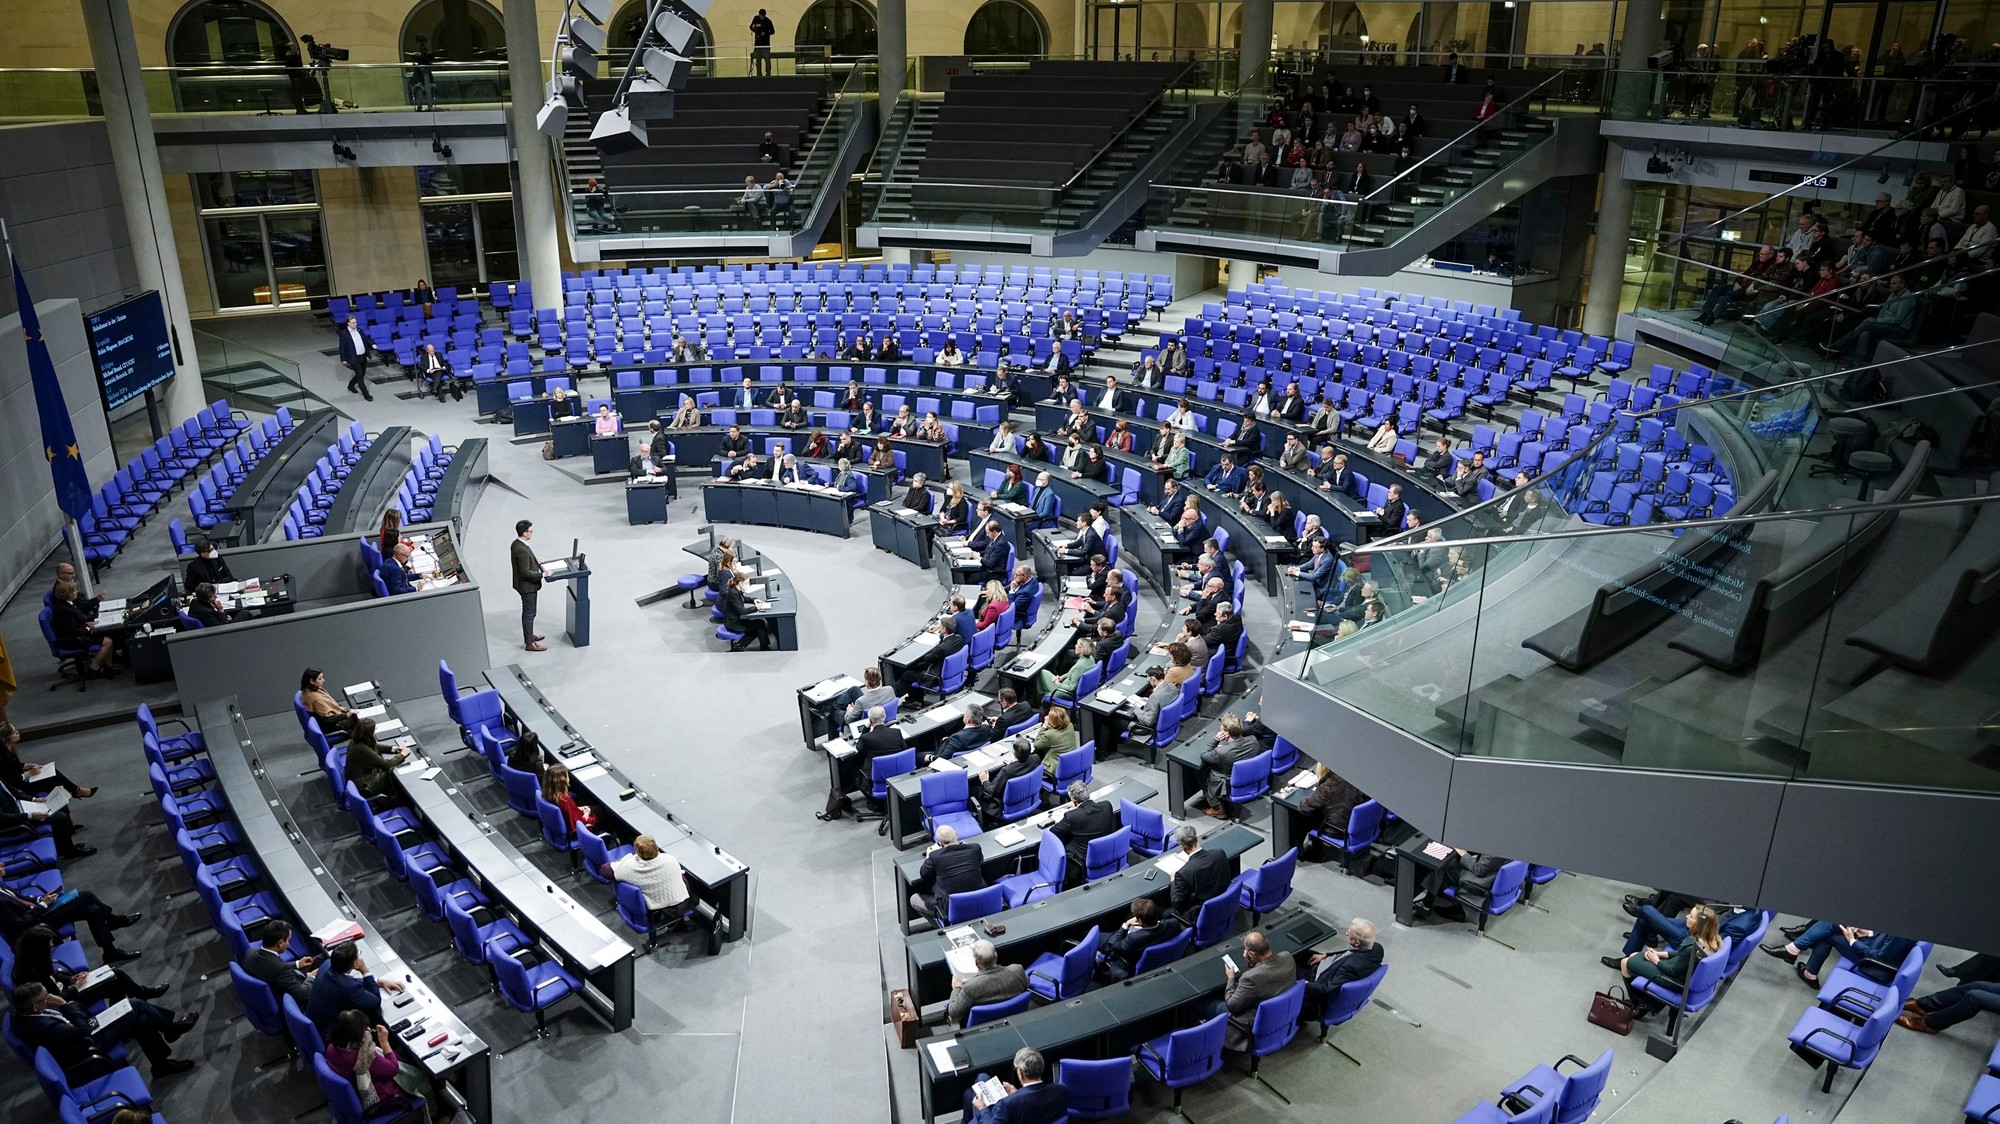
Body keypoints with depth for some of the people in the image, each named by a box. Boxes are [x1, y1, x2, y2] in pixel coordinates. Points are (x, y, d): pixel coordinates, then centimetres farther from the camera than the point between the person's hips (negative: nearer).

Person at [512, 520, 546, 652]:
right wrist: (543, 574, -23)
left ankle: (529, 635, 41)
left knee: (528, 612, 24)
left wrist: (536, 562, 9)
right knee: (529, 614, 2)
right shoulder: (521, 550, -30)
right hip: (527, 586, -10)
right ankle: (529, 643, 13)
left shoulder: (516, 544, 0)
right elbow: (526, 572, -28)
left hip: (526, 585, 10)